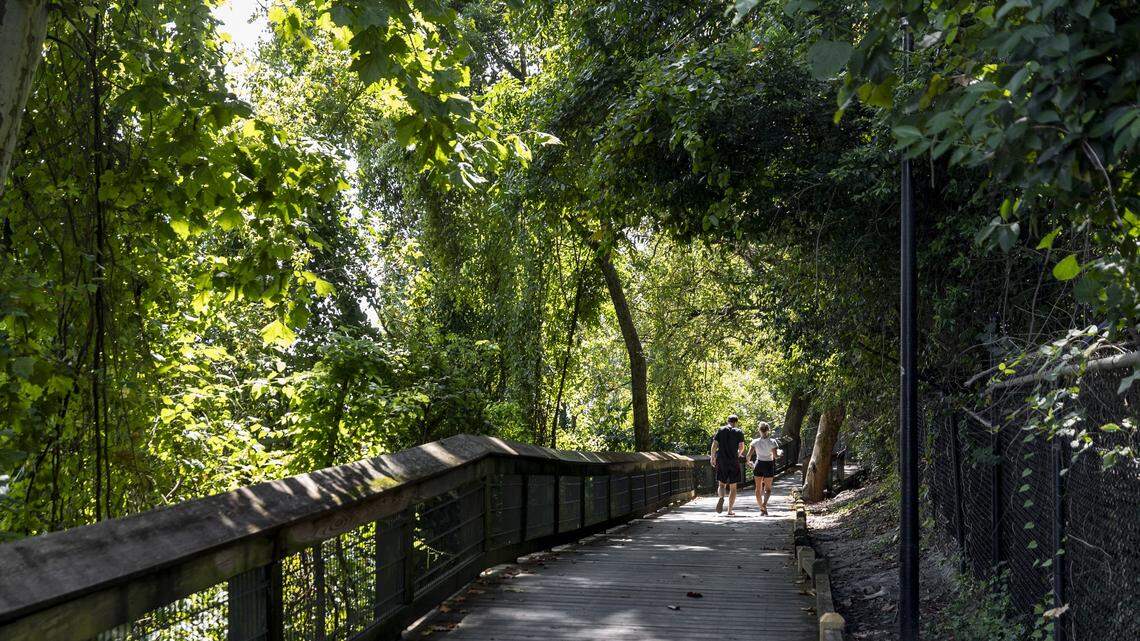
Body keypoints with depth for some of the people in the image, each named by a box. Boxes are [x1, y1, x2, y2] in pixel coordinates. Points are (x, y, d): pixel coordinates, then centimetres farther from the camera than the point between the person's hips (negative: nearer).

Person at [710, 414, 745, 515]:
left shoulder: (720, 430, 5)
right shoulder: (739, 432, 1)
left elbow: (714, 445, -1)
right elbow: (741, 447, -5)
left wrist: (712, 457, 9)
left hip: (721, 461, 1)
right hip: (734, 461, -1)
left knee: (721, 484, 9)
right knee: (733, 487, 7)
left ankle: (721, 497, -24)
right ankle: (730, 510, 5)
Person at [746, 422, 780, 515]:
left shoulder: (755, 442, -6)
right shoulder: (772, 442, -10)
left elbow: (749, 454, -10)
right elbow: (775, 455, -14)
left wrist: (749, 461, 9)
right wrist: (779, 452, 7)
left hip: (758, 465, 1)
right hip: (769, 465, -1)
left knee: (758, 488, 13)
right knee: (768, 489, 9)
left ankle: (761, 508, 13)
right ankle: (764, 504, -18)